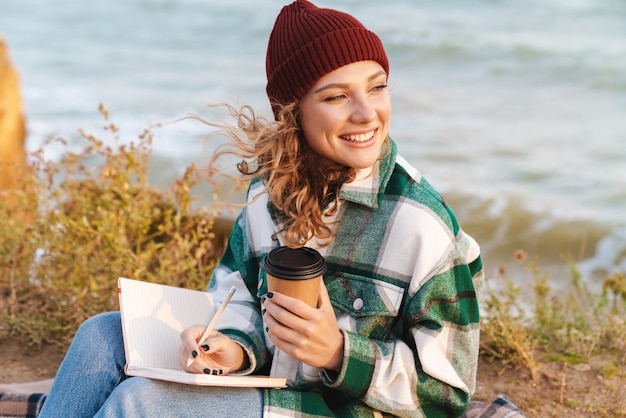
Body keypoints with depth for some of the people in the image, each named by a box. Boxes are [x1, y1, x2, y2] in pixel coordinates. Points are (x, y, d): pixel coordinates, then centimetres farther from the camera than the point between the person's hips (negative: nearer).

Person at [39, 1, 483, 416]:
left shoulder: (423, 224, -21)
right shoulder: (272, 187, -3)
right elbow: (237, 288, 8)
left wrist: (340, 353, -27)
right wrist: (234, 345, -14)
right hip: (263, 377, 6)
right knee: (103, 336, -6)